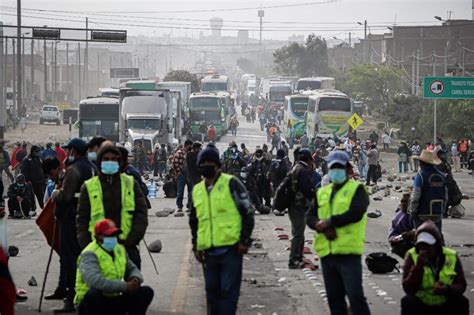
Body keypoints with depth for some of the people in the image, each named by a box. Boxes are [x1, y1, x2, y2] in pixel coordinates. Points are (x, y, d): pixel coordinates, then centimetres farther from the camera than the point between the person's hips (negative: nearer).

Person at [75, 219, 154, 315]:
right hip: (90, 303, -7)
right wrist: (125, 286, -34)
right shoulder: (89, 254, -19)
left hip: (113, 301, 7)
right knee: (93, 293, -41)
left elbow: (132, 269, 20)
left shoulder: (119, 249, 7)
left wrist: (136, 278, -8)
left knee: (146, 292, -3)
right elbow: (94, 281, -36)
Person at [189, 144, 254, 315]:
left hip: (230, 248, -6)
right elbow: (194, 221, 24)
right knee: (212, 291, 11)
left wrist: (245, 241, -8)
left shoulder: (231, 184, -3)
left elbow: (247, 212, -4)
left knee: (228, 291, -7)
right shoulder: (197, 190, 14)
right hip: (209, 250, 6)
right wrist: (196, 246, 18)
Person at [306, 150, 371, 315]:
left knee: (355, 295, -13)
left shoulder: (356, 189, 1)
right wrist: (322, 226, -12)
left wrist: (329, 222, -16)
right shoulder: (322, 192, 18)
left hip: (348, 251, -6)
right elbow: (310, 217, 10)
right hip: (327, 252, 6)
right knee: (334, 298, 11)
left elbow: (356, 213, -16)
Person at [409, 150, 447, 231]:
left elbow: (415, 197, -13)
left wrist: (412, 211, -3)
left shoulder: (420, 176, -11)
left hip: (423, 215, -5)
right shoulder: (441, 176, 8)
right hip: (438, 215, 5)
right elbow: (445, 197, 13)